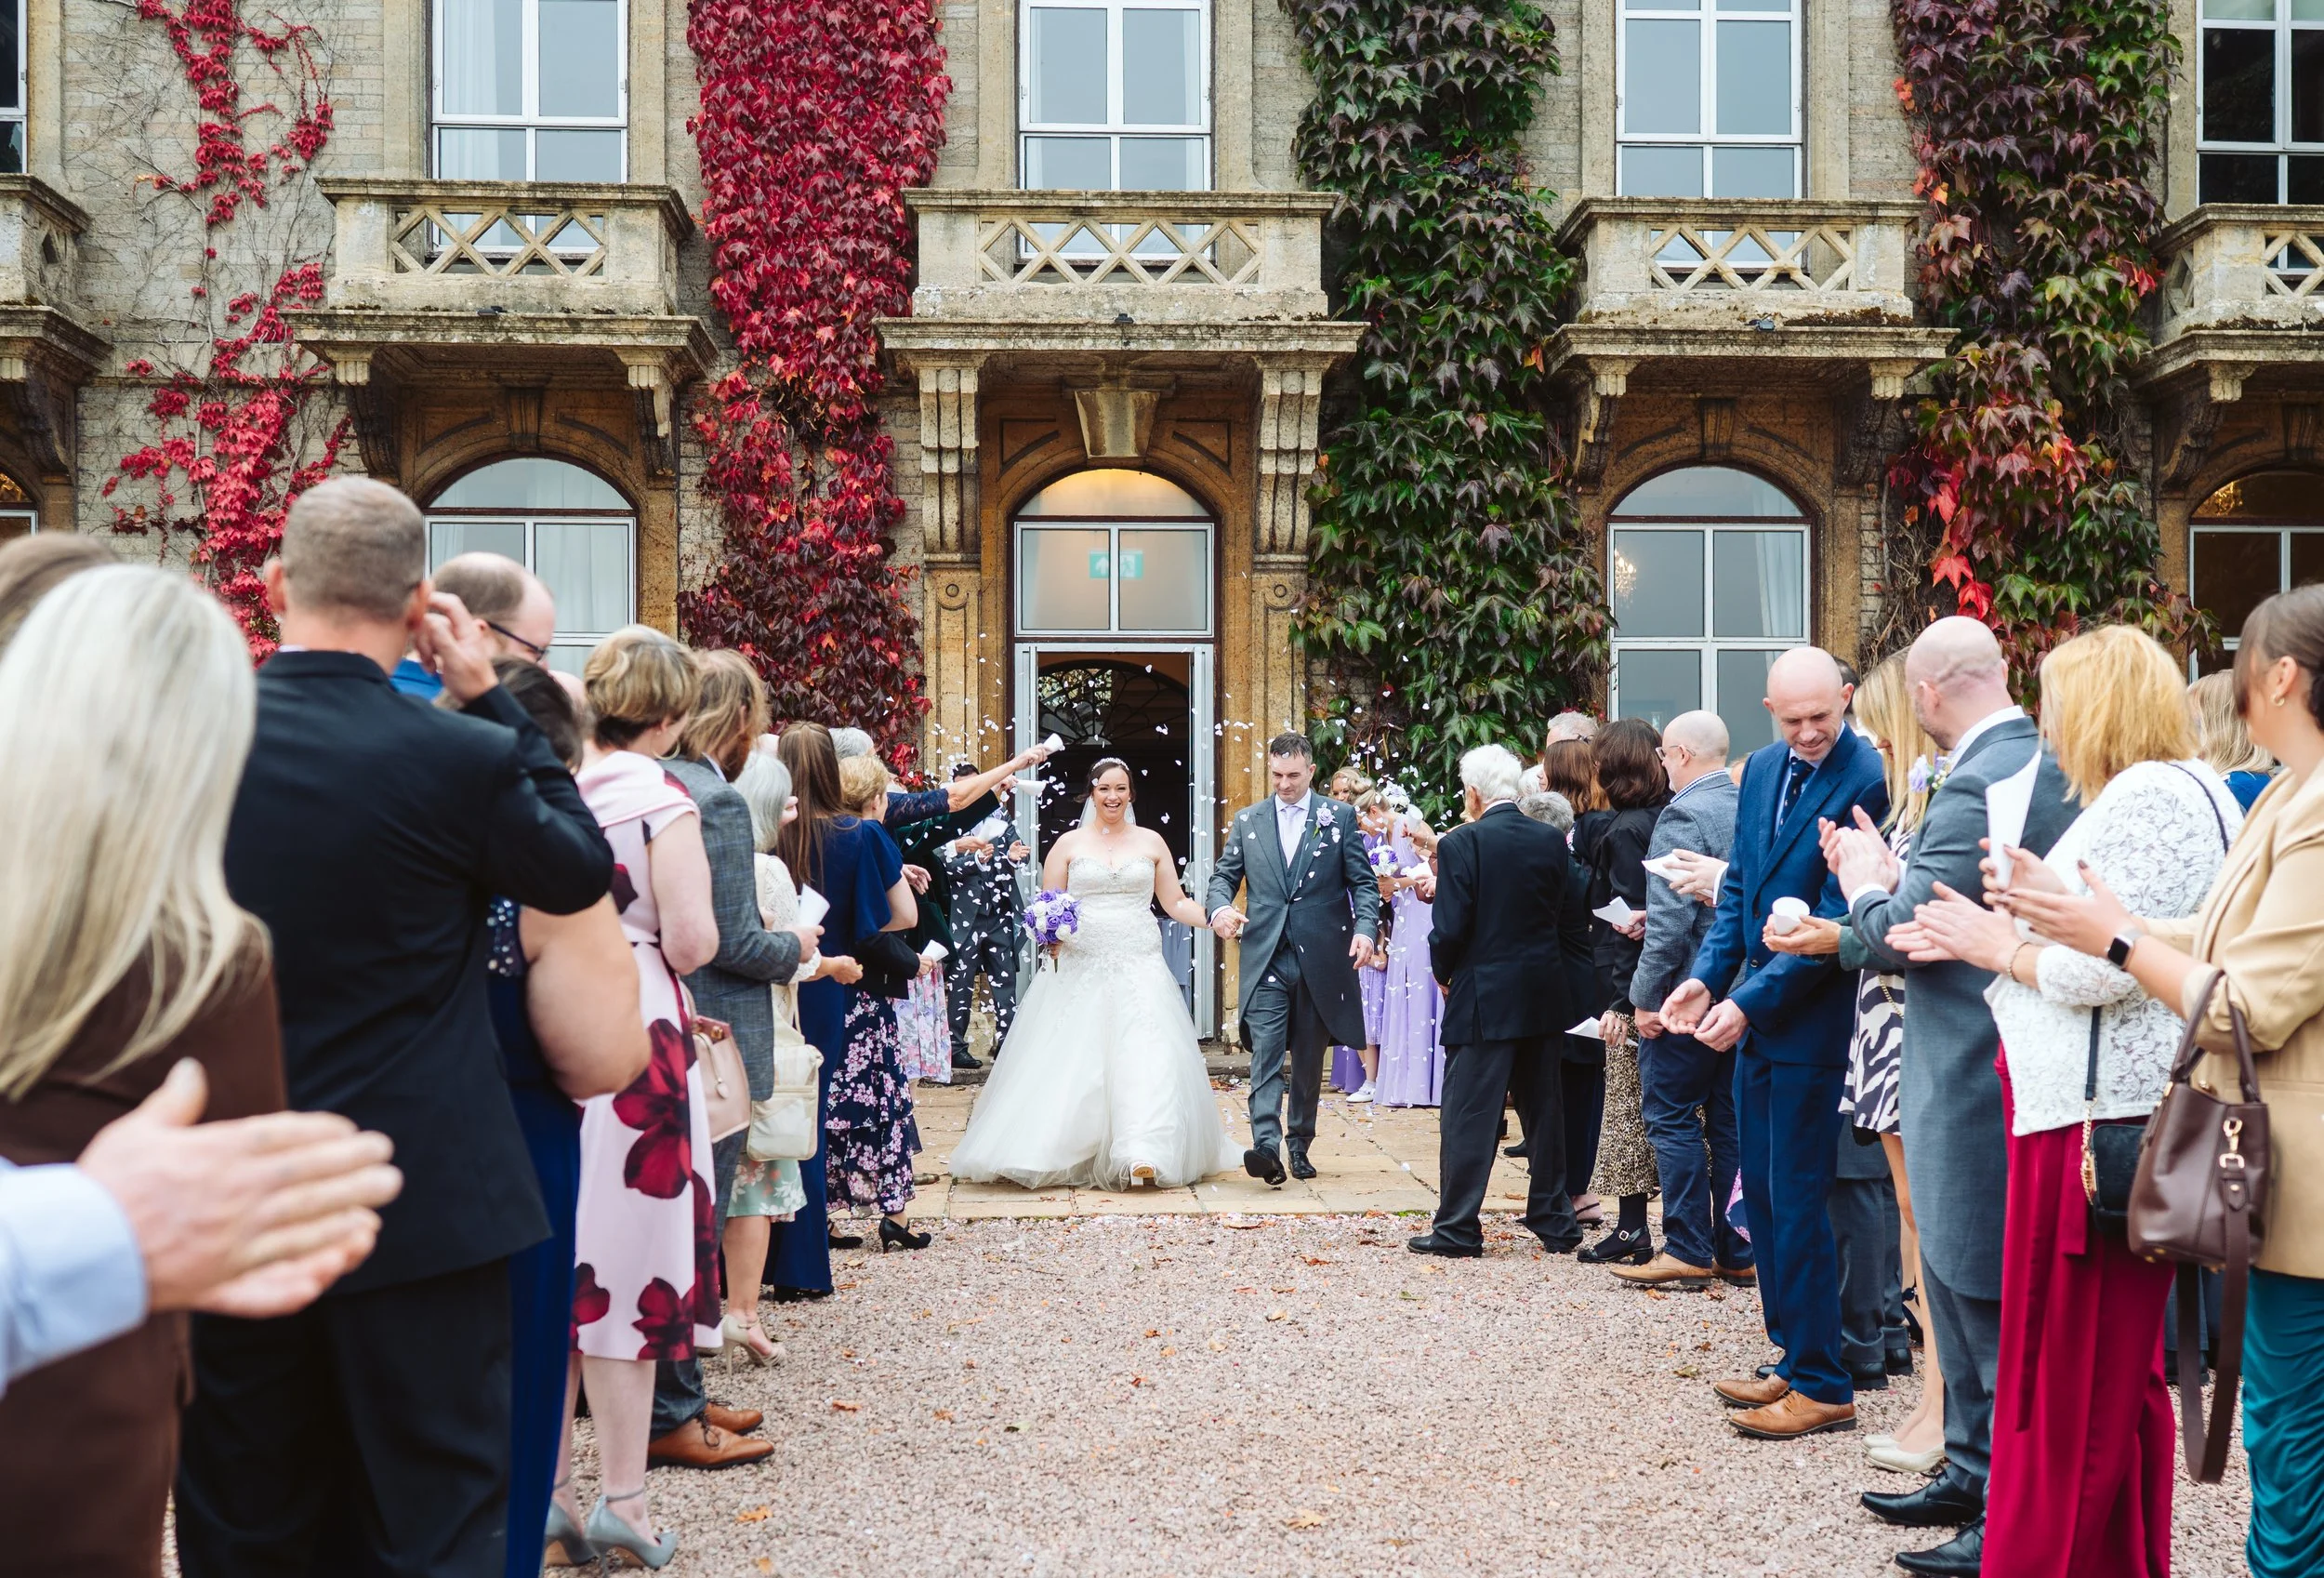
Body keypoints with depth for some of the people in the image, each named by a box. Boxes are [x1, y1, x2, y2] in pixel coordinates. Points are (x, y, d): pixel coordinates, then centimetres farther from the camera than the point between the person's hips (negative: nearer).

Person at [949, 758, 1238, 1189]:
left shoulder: (1151, 842, 11)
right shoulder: (1069, 844, 8)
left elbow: (1176, 902, 12)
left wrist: (1216, 919, -4)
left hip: (1139, 970, 0)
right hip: (1079, 971, 0)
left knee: (1144, 1057, -11)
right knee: (1068, 1061, -2)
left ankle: (1144, 1157, -16)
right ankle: (1045, 1151, 7)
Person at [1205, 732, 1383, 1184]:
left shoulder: (1339, 817, 5)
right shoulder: (1247, 820, 10)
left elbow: (1364, 882, 3)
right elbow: (1224, 875, 12)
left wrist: (1366, 928, -14)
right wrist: (1220, 907, -11)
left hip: (1321, 957, 0)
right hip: (1266, 959, 0)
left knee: (1309, 1058, 9)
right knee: (1265, 1053, -12)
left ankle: (1299, 1144, 21)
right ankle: (1266, 1146, -20)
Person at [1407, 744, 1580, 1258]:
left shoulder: (1462, 844, -13)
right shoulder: (1552, 841, 2)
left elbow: (1449, 930, -14)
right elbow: (1562, 912, 8)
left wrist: (1444, 975, 3)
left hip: (1483, 1000, -5)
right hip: (1543, 997, 6)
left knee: (1468, 1117, 1)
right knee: (1543, 1111, 15)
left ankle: (1457, 1229, 5)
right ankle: (1555, 1222, 22)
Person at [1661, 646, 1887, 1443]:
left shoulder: (1864, 780, -16)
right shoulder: (1761, 769, 9)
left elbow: (1837, 919, -17)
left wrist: (1750, 1001, -18)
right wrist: (1706, 976, 1)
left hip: (1813, 1017, -8)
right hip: (1753, 1014, 8)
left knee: (1796, 1199, -2)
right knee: (1762, 1193, 13)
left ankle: (1822, 1386, 9)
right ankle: (1793, 1357, 26)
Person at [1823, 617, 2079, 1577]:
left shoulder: (1979, 786, -21)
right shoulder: (2046, 767, 10)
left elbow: (1901, 936, -19)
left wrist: (1863, 885, -1)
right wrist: (1892, 875, 9)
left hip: (1981, 1077, -10)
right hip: (1980, 1071, 10)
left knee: (1991, 1304, -1)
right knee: (1953, 1282, 20)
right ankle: (1974, 1473, 32)